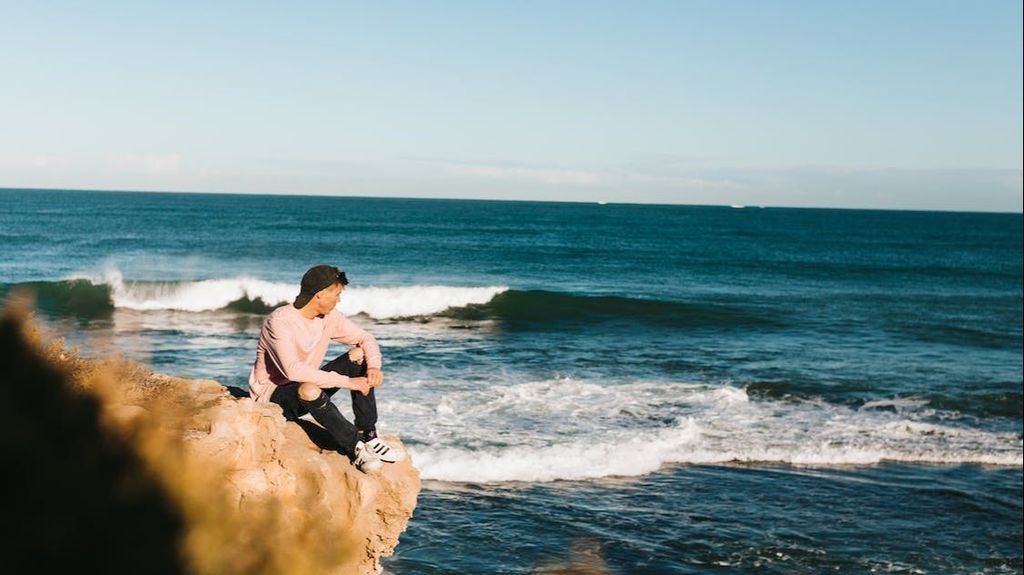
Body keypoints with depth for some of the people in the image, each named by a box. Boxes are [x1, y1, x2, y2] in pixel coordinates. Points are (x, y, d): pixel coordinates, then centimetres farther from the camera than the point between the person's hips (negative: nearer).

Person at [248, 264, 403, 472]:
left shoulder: (329, 317, -3)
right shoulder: (280, 321, -26)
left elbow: (366, 339, 5)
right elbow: (293, 370, -38)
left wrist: (374, 366, -19)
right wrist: (346, 381, -36)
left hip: (307, 385, 8)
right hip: (273, 395, -8)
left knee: (359, 355, -8)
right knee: (309, 389, -41)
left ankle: (368, 436, -13)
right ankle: (356, 449, -26)